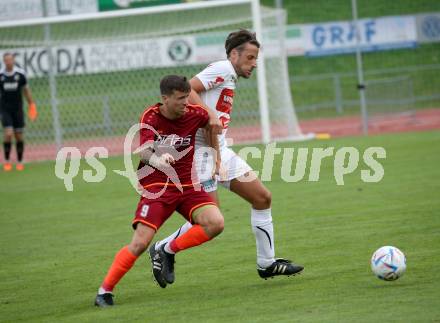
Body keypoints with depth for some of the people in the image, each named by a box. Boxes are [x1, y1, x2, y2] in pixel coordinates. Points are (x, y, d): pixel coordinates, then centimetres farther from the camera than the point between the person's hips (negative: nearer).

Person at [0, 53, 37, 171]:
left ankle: (19, 162, 17)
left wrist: (31, 105, 9)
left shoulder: (20, 74, -3)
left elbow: (26, 90, 8)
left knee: (19, 135, 4)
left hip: (18, 109, 1)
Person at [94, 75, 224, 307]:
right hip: (156, 187, -4)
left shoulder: (195, 114, -5)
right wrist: (155, 159, -52)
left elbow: (211, 126, 20)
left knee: (215, 224, -20)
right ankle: (104, 291, -2)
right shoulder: (151, 117, -13)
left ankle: (168, 252, 1)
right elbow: (144, 150, -29)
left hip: (187, 185, 4)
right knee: (140, 243, -16)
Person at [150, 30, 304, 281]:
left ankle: (267, 263, 16)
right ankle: (162, 250, 9)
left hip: (220, 150, 10)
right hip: (203, 150, -10)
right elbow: (187, 90, -21)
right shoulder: (223, 68, -8)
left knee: (263, 198, 9)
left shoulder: (229, 77, 20)